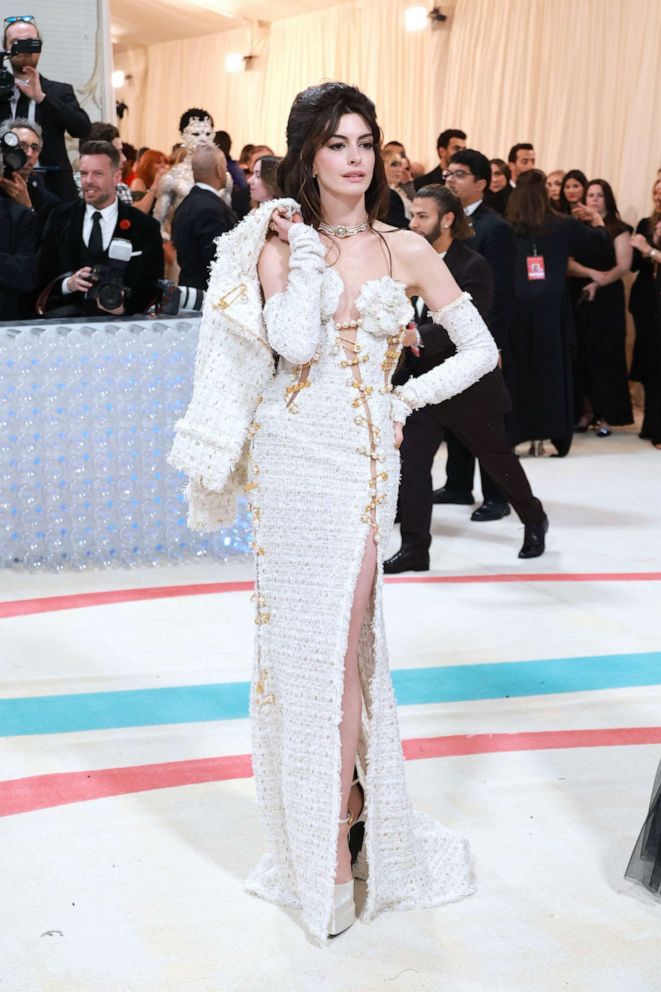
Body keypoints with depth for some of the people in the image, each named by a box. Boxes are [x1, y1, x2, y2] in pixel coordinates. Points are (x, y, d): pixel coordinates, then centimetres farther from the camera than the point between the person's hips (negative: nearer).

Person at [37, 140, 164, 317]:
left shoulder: (144, 227, 6)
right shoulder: (61, 217, 12)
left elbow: (153, 285, 3)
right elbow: (42, 274, 10)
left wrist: (126, 305, -18)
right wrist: (67, 283, -13)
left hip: (119, 318, -1)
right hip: (65, 316, 2)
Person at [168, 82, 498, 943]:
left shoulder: (406, 250, 5)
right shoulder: (280, 247, 3)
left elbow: (481, 350, 8)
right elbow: (296, 344, -14)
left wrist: (408, 398, 3)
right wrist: (297, 255, -10)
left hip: (365, 461, 0)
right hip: (292, 457, 0)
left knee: (342, 644, -3)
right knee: (304, 642, 3)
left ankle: (339, 832, 9)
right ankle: (317, 831, 16)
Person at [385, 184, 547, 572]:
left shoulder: (474, 267, -16)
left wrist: (419, 337, -39)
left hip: (468, 383, -4)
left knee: (497, 455, 13)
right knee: (411, 460, -6)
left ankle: (534, 520, 37)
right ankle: (415, 548, 1)